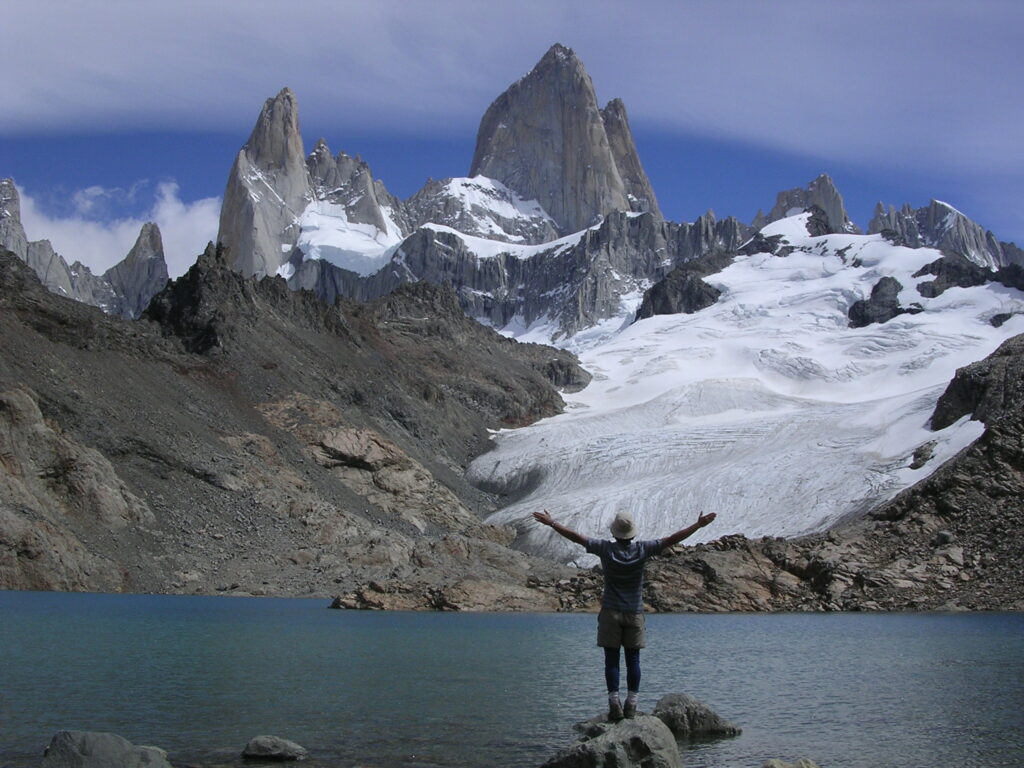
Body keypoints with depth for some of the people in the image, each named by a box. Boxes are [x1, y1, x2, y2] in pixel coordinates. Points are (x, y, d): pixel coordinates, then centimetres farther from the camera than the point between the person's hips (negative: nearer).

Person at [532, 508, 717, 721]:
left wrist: (551, 523, 4)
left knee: (611, 660, 2)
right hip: (634, 613, 1)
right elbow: (672, 539, -4)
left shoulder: (605, 549, -8)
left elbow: (575, 537, -5)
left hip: (611, 612, -1)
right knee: (633, 660, 5)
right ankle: (631, 704, 4)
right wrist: (698, 525, 2)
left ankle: (614, 702, -4)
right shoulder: (642, 550, -7)